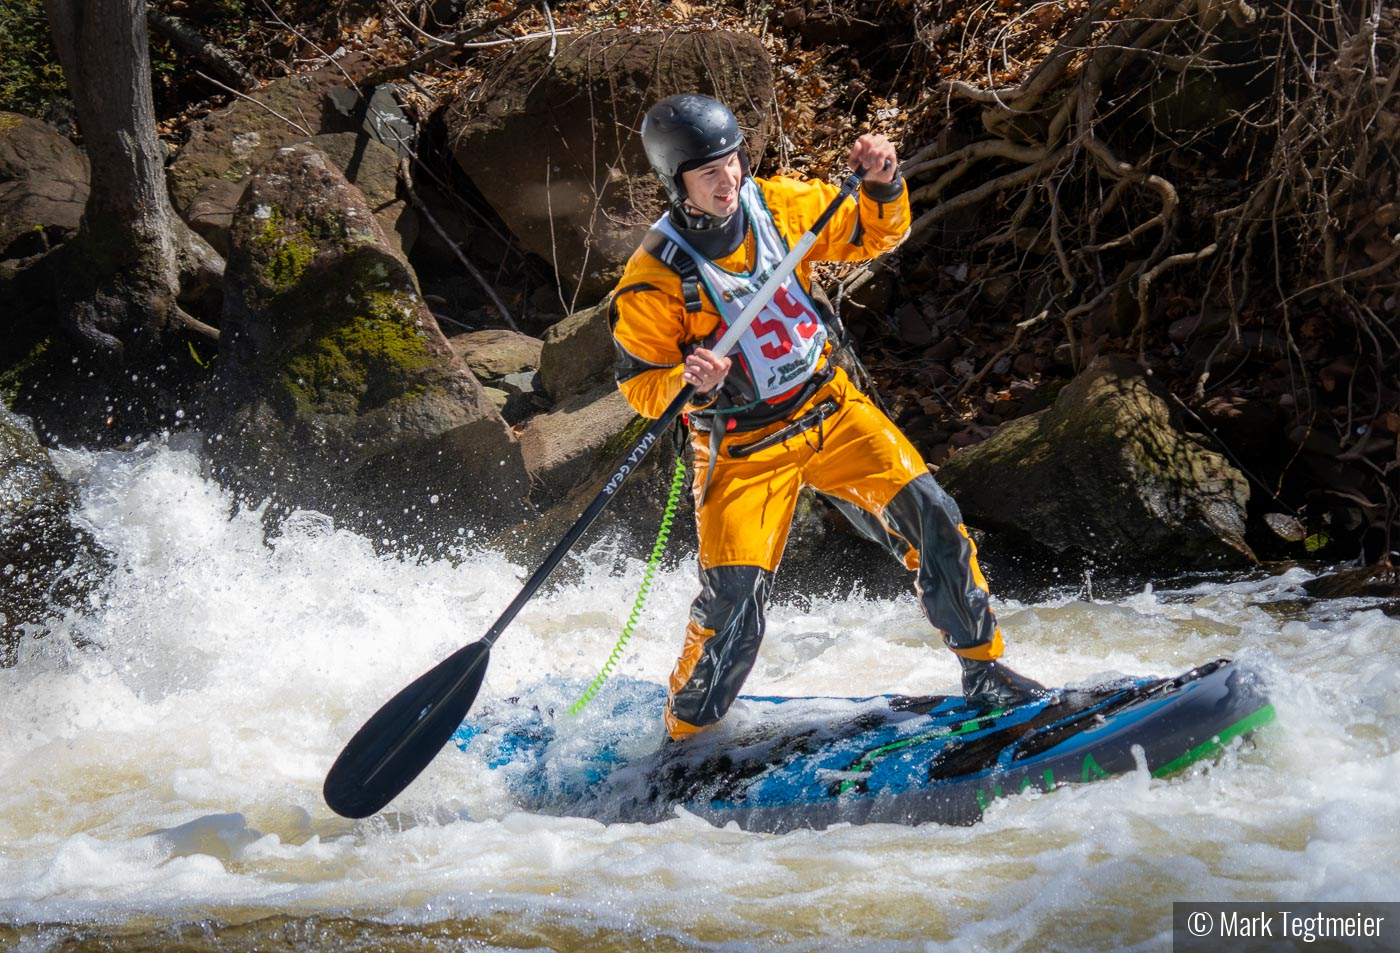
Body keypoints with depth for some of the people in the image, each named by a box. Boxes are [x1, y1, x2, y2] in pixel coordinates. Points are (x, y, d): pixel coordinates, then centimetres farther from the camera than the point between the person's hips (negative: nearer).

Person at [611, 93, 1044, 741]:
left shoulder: (781, 205, -6)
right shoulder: (653, 280, -18)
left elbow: (874, 235, 6)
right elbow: (639, 385, -10)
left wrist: (883, 186, -15)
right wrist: (688, 383, -31)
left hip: (829, 407, 4)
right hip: (742, 445, -4)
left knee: (928, 518, -10)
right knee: (734, 598, -13)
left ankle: (985, 672, 6)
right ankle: (683, 736, 11)